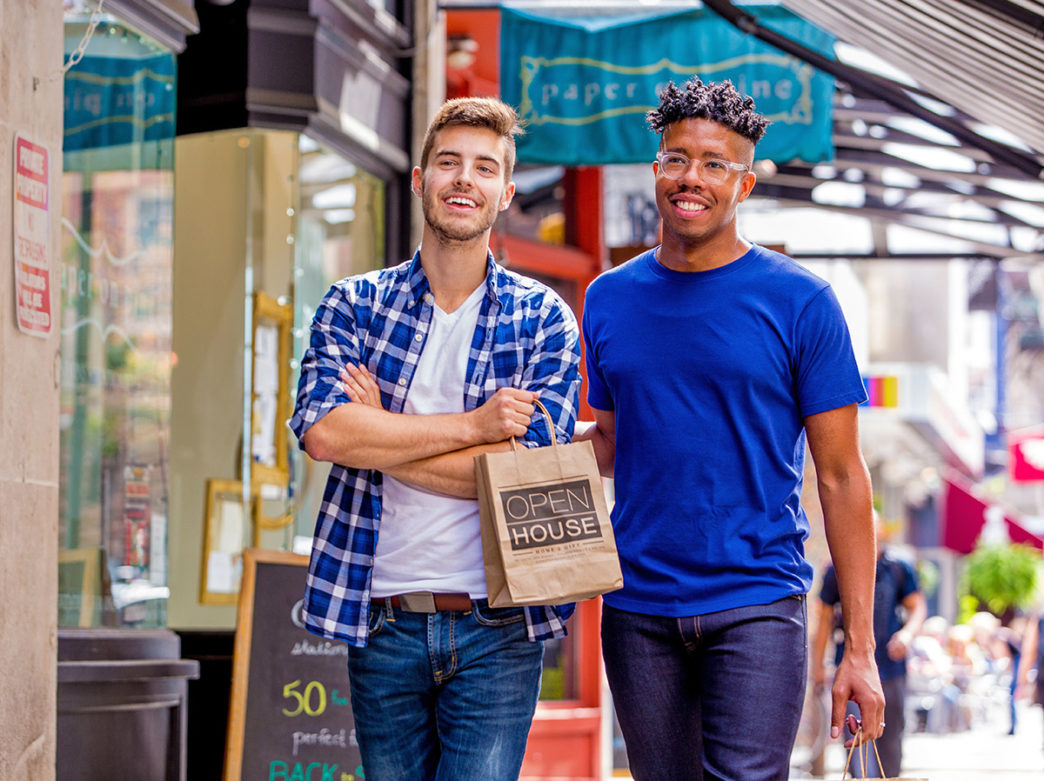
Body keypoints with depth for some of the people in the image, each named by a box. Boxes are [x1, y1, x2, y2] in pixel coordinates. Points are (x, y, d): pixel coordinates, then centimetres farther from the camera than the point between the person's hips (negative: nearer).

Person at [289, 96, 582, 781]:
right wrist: (472, 425, -14)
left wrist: (378, 436, -9)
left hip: (495, 627, -2)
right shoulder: (355, 305, 5)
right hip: (382, 621, 2)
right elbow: (322, 431, -12)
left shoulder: (543, 319, 2)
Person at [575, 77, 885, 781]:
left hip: (757, 606, -4)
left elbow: (842, 477, -3)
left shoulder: (799, 302, -3)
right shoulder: (610, 299, 9)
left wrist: (860, 649, -8)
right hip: (637, 609, 4)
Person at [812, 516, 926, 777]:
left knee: (890, 740, 9)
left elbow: (918, 606, 9)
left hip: (890, 665, 2)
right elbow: (825, 617, 10)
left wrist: (907, 633, -13)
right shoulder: (838, 570, 4)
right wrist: (818, 663, 9)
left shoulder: (899, 568, 6)